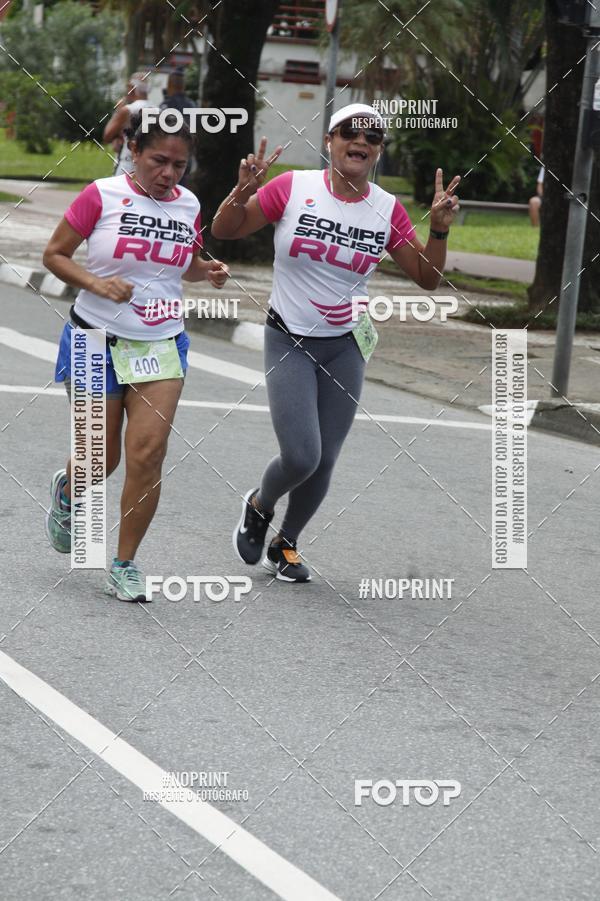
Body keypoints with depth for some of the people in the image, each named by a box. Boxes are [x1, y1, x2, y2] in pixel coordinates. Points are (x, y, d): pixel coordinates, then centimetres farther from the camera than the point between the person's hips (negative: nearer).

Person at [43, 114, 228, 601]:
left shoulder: (189, 204, 4)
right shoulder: (102, 195, -9)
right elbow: (55, 254, -3)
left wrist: (208, 270, -1)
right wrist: (95, 283, -20)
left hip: (163, 344, 3)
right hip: (97, 340, -3)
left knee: (148, 453, -10)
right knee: (101, 458, 4)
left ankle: (125, 564, 4)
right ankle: (67, 492, 42)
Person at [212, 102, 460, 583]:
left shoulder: (388, 210, -3)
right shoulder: (293, 188, -11)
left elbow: (427, 278, 3)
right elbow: (225, 230, -2)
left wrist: (439, 229, -12)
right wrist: (242, 193, -21)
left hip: (345, 348, 3)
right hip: (289, 343, -3)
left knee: (323, 462, 6)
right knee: (301, 457, -16)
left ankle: (285, 544, 32)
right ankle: (259, 505, 19)